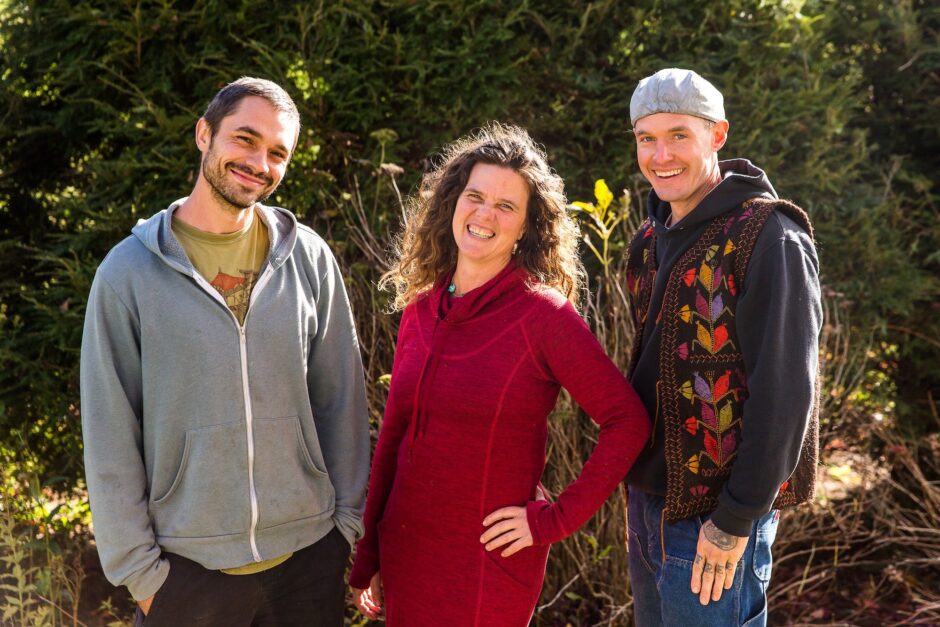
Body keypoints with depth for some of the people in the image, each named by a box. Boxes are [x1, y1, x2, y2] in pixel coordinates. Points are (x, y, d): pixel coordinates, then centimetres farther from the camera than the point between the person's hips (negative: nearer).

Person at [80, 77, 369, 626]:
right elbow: (110, 435, -4)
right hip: (185, 568, -1)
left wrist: (349, 521, 2)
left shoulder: (309, 258, 0)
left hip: (307, 557, 2)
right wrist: (137, 565, -5)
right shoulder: (130, 272, -5)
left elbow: (342, 400, 4)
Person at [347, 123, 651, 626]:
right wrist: (367, 557, 10)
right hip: (405, 554, 5)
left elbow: (627, 421, -13)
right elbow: (393, 436, 8)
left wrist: (556, 520, -14)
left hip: (491, 561, -5)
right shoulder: (420, 309, 3)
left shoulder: (543, 313, -13)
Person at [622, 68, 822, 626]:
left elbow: (784, 392, -20)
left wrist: (735, 521, -20)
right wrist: (638, 488, 13)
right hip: (649, 497, 8)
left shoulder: (768, 239, -16)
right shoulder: (654, 240, 8)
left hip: (714, 519, -7)